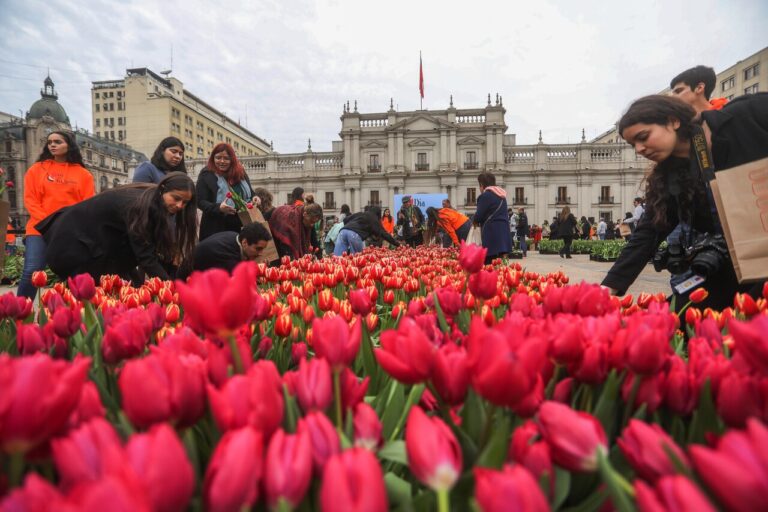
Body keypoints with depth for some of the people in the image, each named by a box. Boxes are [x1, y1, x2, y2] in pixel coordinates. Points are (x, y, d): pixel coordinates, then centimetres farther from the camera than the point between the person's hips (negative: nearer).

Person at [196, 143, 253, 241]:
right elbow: (200, 201, -8)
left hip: (240, 227, 4)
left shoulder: (241, 173, 11)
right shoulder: (206, 175, -3)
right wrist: (218, 208, -26)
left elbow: (250, 194, 21)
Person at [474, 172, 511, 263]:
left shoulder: (485, 195, -8)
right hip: (503, 231, 8)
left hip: (492, 233, -8)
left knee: (490, 264, -7)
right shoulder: (501, 195, 19)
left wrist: (475, 221, 10)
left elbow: (479, 215, -12)